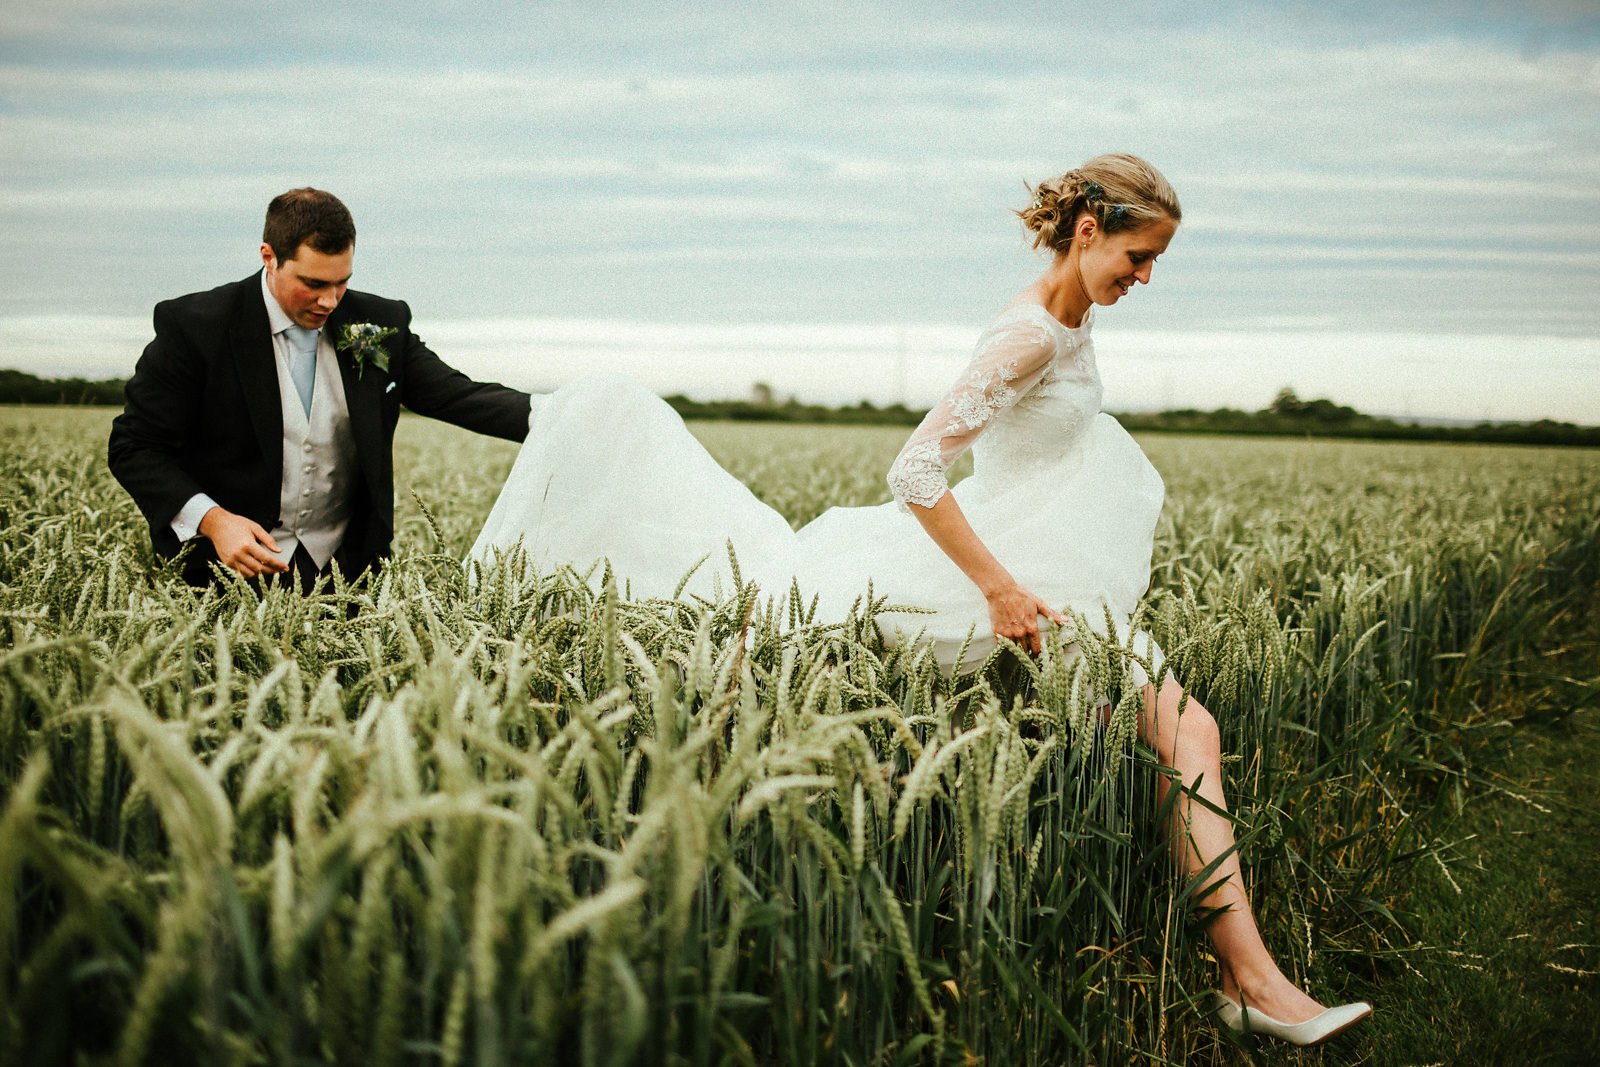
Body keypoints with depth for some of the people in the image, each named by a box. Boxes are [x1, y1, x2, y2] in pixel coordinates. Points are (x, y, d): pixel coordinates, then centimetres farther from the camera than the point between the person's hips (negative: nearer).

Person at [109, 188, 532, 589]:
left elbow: (458, 396, 0)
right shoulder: (194, 327, -8)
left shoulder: (379, 325, 2)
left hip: (344, 567, 3)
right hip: (227, 565, -2)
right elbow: (134, 447, -5)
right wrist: (211, 519, -20)